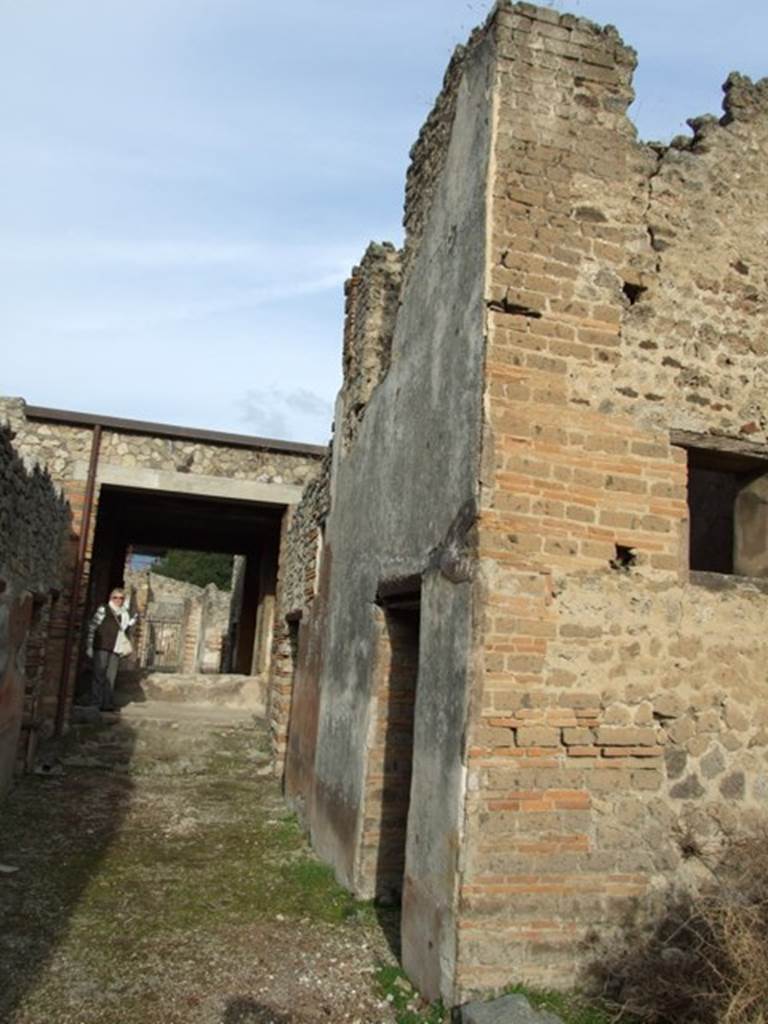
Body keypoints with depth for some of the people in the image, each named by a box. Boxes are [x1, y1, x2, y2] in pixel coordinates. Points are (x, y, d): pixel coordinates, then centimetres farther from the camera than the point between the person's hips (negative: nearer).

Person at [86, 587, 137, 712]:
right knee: (99, 676, -3)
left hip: (116, 649, 5)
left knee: (110, 677, 6)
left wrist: (132, 622, 3)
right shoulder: (103, 610, -1)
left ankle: (108, 704, 10)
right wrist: (89, 646, -7)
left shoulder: (124, 614, 15)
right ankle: (96, 703, 1)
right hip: (102, 647, -5)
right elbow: (92, 628, -2)